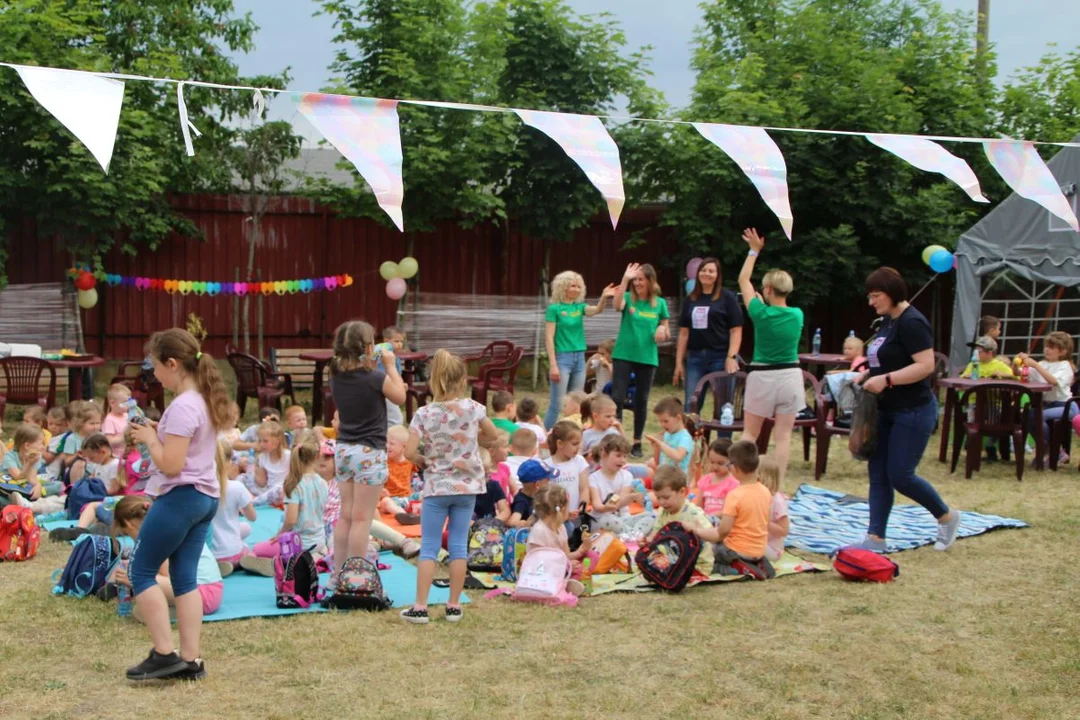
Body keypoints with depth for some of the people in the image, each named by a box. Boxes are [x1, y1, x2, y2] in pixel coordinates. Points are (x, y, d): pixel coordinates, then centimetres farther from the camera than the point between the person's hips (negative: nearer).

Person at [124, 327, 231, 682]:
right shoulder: (206, 400, 10)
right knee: (185, 578, 10)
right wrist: (158, 433, 10)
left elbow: (170, 464, -23)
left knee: (141, 572, 3)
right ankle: (190, 660, 10)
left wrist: (149, 438, -8)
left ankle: (164, 653, 1)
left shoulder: (182, 407, -19)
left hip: (180, 497, -9)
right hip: (206, 497, 9)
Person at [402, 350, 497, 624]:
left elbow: (409, 452, -15)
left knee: (429, 547, 5)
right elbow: (492, 435, 10)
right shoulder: (473, 408, -6)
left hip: (436, 487, -2)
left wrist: (427, 454, 4)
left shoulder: (424, 414, -11)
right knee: (459, 546, 8)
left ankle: (420, 607, 2)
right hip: (467, 485, 2)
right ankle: (454, 606, 12)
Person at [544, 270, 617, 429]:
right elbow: (549, 338, -9)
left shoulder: (579, 307, 10)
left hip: (579, 358, 6)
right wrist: (553, 365, -16)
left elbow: (597, 310, -10)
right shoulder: (554, 308, -6)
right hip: (563, 357, -6)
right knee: (557, 404, -7)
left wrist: (604, 297, -31)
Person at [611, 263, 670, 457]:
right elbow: (617, 305, -26)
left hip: (647, 358, 1)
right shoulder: (628, 297, -1)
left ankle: (637, 443, 19)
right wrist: (625, 279, -34)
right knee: (617, 397, -8)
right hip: (623, 355, -1)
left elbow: (666, 334, 10)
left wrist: (663, 331, -14)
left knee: (642, 400, 8)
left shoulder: (660, 303, 3)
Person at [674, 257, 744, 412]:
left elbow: (736, 330, -5)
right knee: (691, 406, 3)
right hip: (695, 358, 4)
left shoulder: (727, 298, 0)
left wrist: (731, 357, -16)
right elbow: (684, 333, 14)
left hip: (720, 357, -4)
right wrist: (679, 362, 10)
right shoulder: (690, 300, 13)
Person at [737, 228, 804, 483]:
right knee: (783, 435, 5)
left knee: (750, 433, 10)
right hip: (790, 376, 2)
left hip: (762, 377, -2)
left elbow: (743, 280, 2)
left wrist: (754, 251, 9)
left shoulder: (761, 313, -11)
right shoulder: (798, 315, -3)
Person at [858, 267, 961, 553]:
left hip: (913, 411, -10)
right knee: (878, 473, 5)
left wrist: (886, 379, -27)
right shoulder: (887, 321, 12)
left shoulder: (911, 323, -17)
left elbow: (926, 365, -25)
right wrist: (868, 375, 5)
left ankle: (947, 517, 16)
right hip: (888, 410, 10)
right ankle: (875, 538, 7)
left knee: (900, 475, -7)